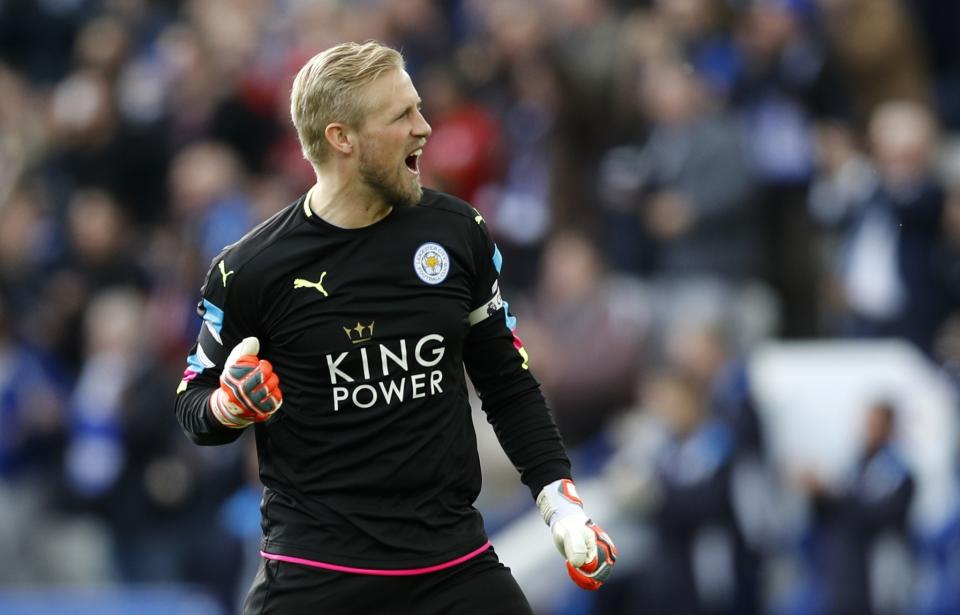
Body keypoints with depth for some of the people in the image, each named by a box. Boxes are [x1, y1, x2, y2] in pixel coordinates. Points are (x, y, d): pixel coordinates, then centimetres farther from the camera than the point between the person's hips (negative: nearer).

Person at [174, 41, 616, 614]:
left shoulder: (458, 232, 2)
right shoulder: (249, 269, -7)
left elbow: (507, 382, 12)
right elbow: (194, 405, 6)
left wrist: (560, 500, 4)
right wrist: (230, 406, -16)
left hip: (457, 561, 3)